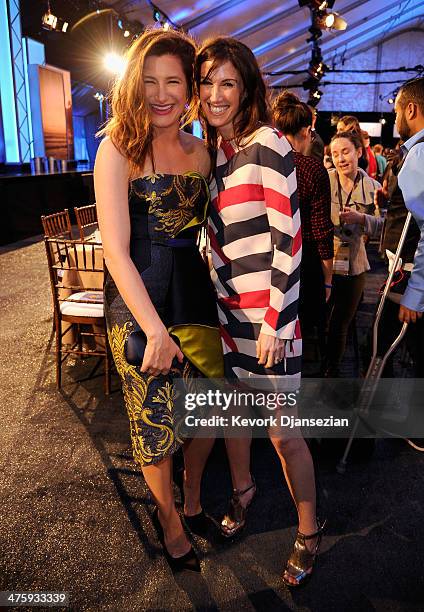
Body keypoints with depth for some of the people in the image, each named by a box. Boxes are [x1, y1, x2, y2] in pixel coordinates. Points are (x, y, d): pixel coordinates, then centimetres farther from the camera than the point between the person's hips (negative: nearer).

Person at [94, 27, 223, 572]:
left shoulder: (200, 151, 7)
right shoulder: (117, 148, -9)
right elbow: (115, 249, -16)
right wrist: (156, 330, -21)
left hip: (196, 297, 5)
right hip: (137, 306, -5)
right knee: (154, 420, 9)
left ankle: (193, 500, 43)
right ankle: (168, 518, 37)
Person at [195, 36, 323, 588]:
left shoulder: (267, 145, -11)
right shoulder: (212, 150, 11)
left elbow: (288, 238, -15)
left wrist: (272, 319, -16)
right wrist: (214, 297, 13)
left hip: (267, 310, -7)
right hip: (225, 305, 7)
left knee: (282, 430, 3)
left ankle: (309, 533, 27)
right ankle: (243, 489, 45)